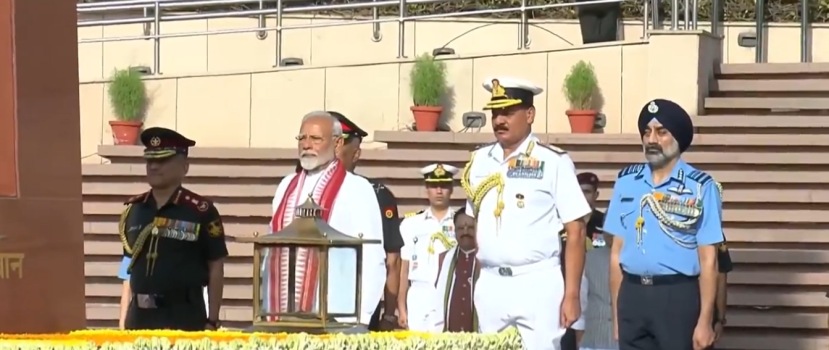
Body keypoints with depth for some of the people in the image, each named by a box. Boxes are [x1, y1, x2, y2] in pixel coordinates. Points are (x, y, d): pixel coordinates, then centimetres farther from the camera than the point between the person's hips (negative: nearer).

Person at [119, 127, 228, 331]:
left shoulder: (201, 212, -4)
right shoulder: (133, 210, 10)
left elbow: (216, 269, -2)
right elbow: (130, 266, 15)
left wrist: (212, 321, -5)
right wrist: (125, 318, 11)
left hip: (184, 316, -5)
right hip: (140, 316, 5)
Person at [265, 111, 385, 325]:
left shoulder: (357, 189, -3)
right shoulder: (287, 186, 13)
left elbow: (371, 261, -7)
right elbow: (271, 250, 15)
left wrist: (357, 321, -12)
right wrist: (267, 311, 8)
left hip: (334, 322, -5)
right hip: (281, 318, 5)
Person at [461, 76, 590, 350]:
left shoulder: (554, 161, -3)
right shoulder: (479, 161, 11)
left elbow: (575, 232, -4)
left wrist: (571, 295, -10)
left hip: (537, 285, -5)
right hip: (489, 285, 5)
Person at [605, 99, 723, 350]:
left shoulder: (700, 187, -6)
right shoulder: (627, 181, 8)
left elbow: (708, 259, -6)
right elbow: (617, 252, 11)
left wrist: (705, 320, -10)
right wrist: (615, 313, 9)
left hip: (678, 297, -4)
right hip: (632, 296, 4)